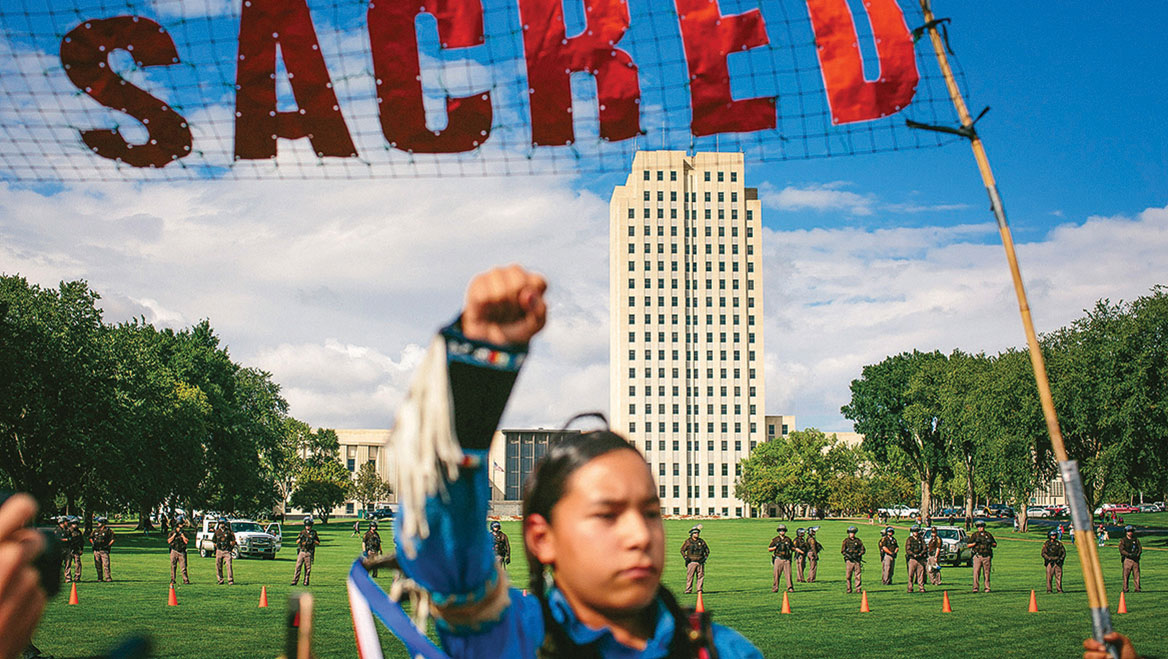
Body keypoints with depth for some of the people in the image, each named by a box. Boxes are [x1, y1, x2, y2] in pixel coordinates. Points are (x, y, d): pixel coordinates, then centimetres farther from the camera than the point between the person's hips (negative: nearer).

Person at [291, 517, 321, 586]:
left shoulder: (314, 533, 6)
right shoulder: (302, 532, 9)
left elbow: (318, 543, 6)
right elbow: (297, 542, 8)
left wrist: (313, 540, -11)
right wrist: (301, 538, -12)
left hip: (309, 553, -1)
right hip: (301, 551, 1)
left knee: (308, 568, 0)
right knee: (298, 567, -4)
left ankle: (306, 582, 8)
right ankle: (294, 581, -3)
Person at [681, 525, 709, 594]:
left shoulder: (701, 541, 11)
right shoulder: (688, 541, 2)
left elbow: (707, 550, 19)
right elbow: (682, 550, 6)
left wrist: (705, 557, 6)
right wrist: (685, 558, -5)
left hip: (700, 562, 3)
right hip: (691, 562, -3)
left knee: (700, 576, 1)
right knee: (690, 576, -6)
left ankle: (699, 589, 7)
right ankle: (688, 590, -3)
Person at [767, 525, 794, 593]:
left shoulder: (788, 539, 13)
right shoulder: (775, 539, 8)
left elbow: (794, 549, 16)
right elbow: (769, 549, 7)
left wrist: (789, 546, -5)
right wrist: (775, 547, -9)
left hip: (787, 560, 1)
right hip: (778, 559, -1)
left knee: (788, 574, -8)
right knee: (776, 575, -3)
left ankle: (790, 588, -6)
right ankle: (775, 588, 4)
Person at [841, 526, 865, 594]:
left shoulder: (858, 540, 12)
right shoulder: (846, 541, 7)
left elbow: (863, 549, 10)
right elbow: (842, 550, 2)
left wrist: (858, 554, -8)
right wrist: (848, 555, -13)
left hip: (857, 560, 1)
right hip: (849, 560, -1)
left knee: (858, 575, -4)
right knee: (848, 576, -1)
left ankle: (858, 589, 1)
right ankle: (849, 589, 8)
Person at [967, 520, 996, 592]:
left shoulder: (988, 534, 15)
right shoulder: (975, 535, 11)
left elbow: (995, 545, 19)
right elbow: (969, 545, 10)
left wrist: (990, 542, -2)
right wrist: (975, 542, -7)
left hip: (987, 556, 1)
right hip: (977, 556, -1)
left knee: (987, 572, 1)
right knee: (976, 572, -11)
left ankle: (987, 588, 6)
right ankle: (975, 587, -12)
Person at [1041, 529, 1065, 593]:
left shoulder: (1059, 543, 13)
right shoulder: (1046, 544, 5)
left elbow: (1064, 552, 13)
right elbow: (1043, 553, -1)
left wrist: (1061, 558, -2)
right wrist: (1049, 559, -14)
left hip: (1058, 562, 3)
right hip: (1050, 563, -3)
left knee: (1059, 576, -2)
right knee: (1049, 576, -6)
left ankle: (1059, 589, 3)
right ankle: (1049, 589, -1)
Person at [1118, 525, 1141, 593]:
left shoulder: (1136, 540, 17)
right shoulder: (1123, 541, 6)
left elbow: (1140, 549, 10)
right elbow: (1121, 550, -6)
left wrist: (1137, 554, -11)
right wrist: (1128, 554, -20)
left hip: (1135, 559, 3)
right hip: (1127, 559, -3)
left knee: (1137, 574, -1)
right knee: (1126, 574, -5)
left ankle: (1137, 588, 4)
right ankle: (1125, 589, -1)